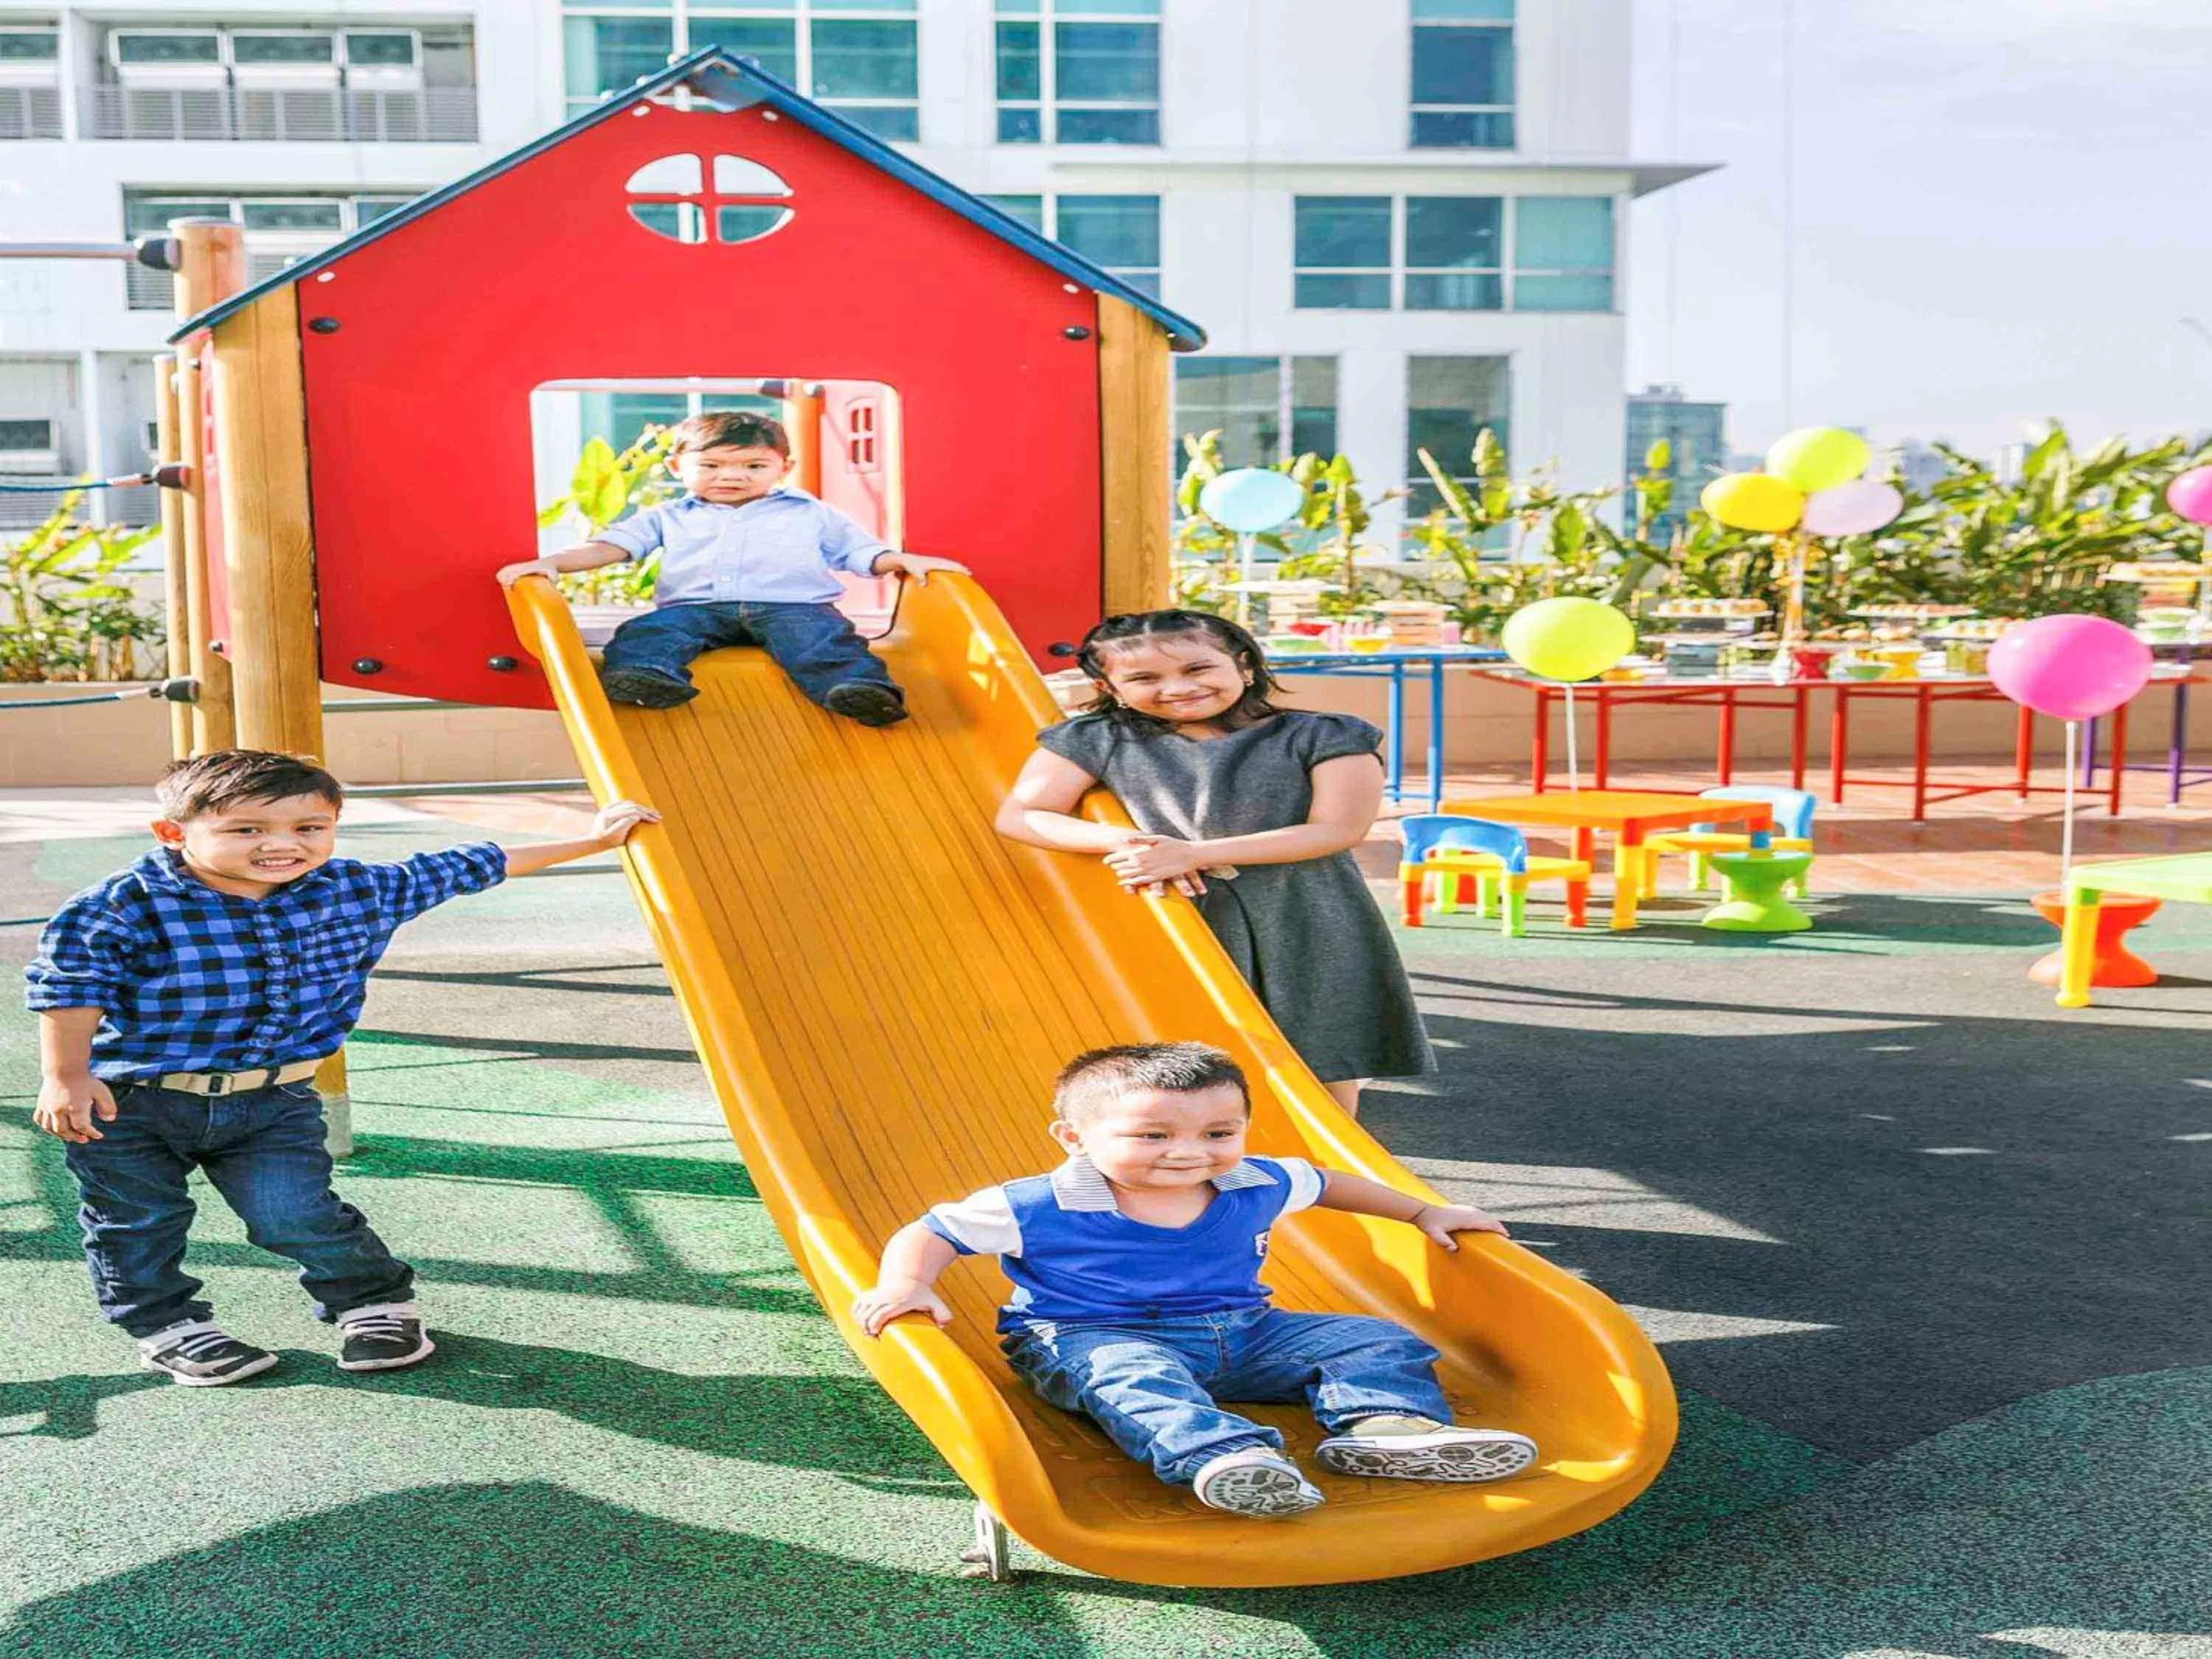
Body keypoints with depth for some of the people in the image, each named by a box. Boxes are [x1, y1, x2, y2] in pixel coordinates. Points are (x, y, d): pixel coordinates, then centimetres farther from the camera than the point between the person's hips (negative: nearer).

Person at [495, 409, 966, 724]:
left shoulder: (811, 514, 22)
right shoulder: (667, 517, 24)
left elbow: (861, 552, 18)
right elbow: (612, 545, 14)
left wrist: (905, 560, -4)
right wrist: (549, 563, -3)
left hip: (794, 604, -1)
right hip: (695, 604, 2)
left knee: (821, 637, -34)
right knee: (646, 632, -29)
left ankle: (860, 689, -58)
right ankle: (646, 677, -57)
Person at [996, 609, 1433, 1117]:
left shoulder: (1324, 737, -1)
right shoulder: (1099, 741, 5)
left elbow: (1338, 830, -10)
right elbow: (1020, 817, 4)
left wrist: (1190, 854, -16)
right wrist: (1126, 843, -13)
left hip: (1309, 929, -1)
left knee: (1326, 1076, 3)